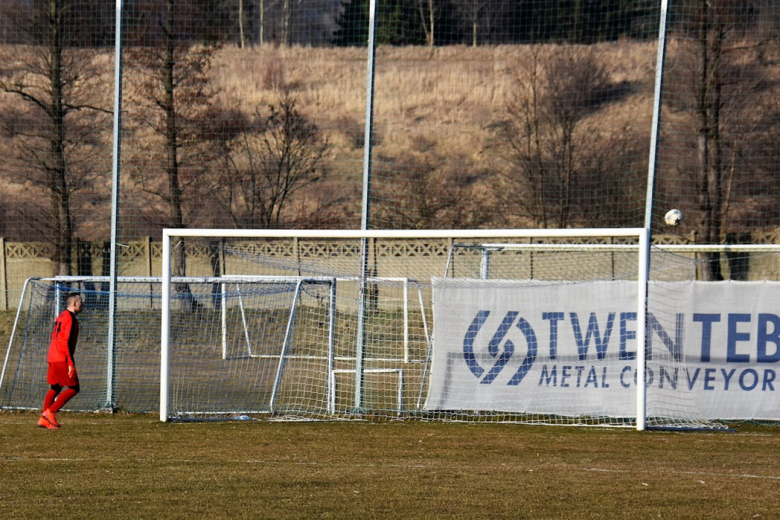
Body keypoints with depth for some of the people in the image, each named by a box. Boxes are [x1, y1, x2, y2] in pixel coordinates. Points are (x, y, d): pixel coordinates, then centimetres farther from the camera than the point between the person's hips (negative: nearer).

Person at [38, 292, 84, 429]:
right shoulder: (71, 319, -13)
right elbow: (67, 342, -20)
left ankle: (44, 419, 12)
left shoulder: (61, 316, 16)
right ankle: (50, 412, -10)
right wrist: (71, 363, -20)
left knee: (55, 387, 15)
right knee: (73, 388, -4)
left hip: (53, 358, 9)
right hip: (62, 360, -9)